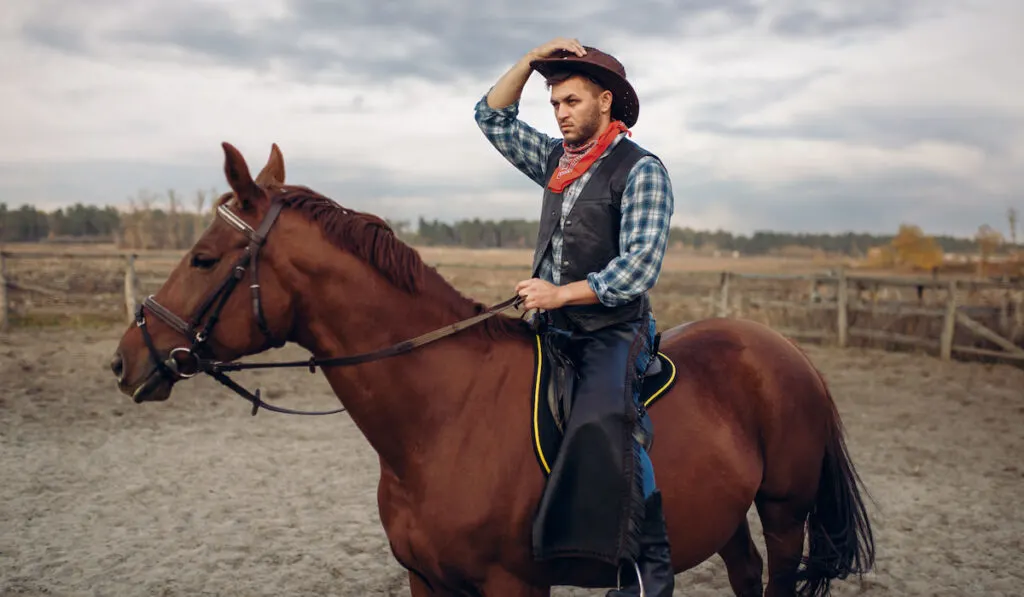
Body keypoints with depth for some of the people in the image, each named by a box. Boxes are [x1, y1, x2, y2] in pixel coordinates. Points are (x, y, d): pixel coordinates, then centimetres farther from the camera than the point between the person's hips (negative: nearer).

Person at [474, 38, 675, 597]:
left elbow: (639, 267, -16)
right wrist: (531, 59, 8)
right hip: (552, 331, 8)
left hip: (613, 333, -8)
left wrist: (562, 293, -21)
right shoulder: (555, 159, 14)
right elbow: (491, 118, 21)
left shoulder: (641, 170, -7)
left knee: (599, 421, -33)